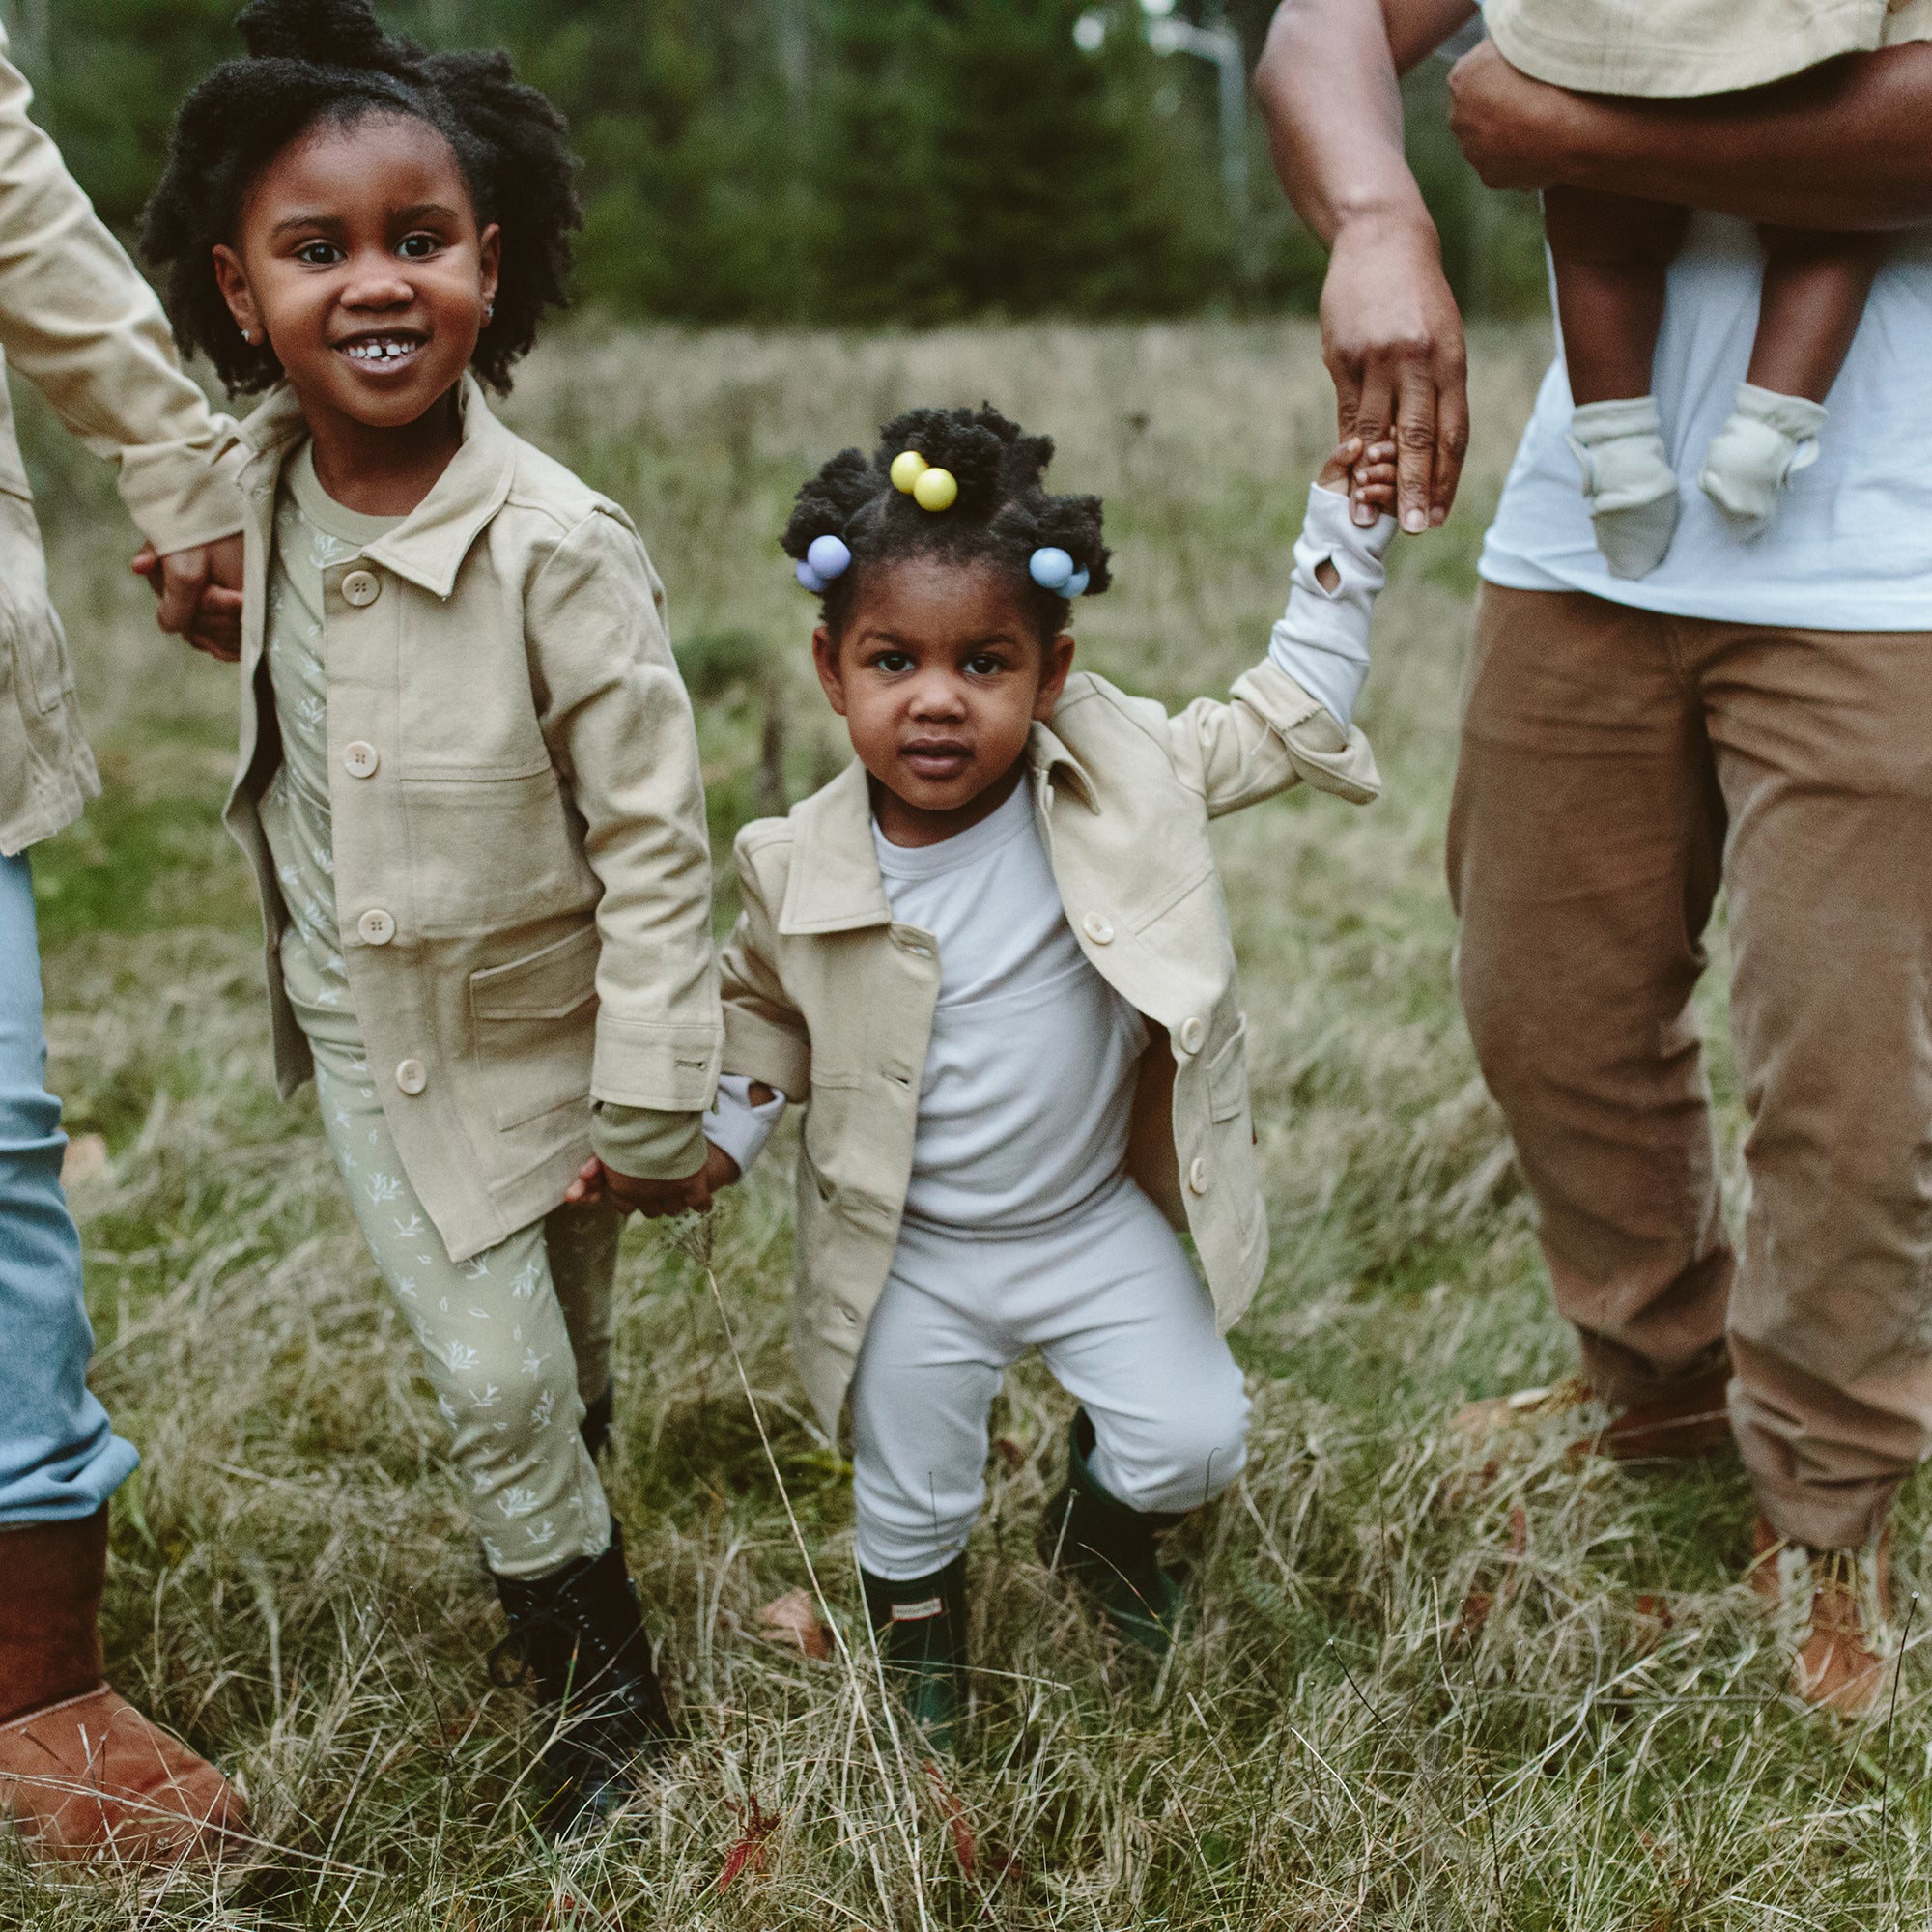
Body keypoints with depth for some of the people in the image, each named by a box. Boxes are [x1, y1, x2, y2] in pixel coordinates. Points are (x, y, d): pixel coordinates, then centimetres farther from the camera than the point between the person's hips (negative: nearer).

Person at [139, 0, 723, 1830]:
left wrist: (651, 1105, -16)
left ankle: (565, 1581, 39)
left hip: (542, 1031, -4)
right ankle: (595, 1681, 28)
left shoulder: (559, 549, -25)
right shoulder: (261, 489, -7)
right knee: (494, 1374, 6)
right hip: (366, 1037, 4)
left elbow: (654, 838, -19)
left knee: (561, 1365, 13)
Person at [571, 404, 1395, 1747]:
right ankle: (918, 1621, 50)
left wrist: (1341, 542, -12)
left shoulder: (1125, 775, -17)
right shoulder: (803, 870, -17)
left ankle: (1102, 1515, 37)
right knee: (911, 1496, 16)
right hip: (910, 1259, 0)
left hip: (1098, 1221, 1)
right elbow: (767, 1005, 4)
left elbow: (1288, 720, -7)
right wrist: (721, 1133, -5)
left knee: (1195, 1442, 1)